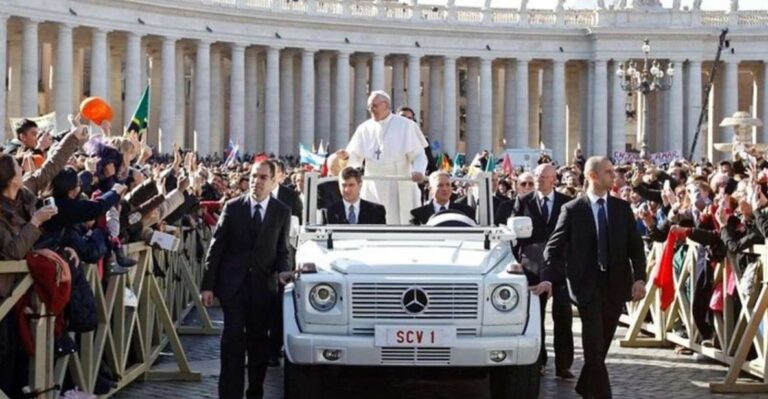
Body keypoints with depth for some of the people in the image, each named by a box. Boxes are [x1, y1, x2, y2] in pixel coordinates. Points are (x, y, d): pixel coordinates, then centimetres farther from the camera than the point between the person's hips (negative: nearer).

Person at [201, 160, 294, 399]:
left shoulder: (282, 212, 3)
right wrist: (208, 285, -4)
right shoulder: (233, 207, 0)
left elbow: (282, 250, 9)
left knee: (258, 341, 7)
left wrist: (282, 271, -13)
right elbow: (216, 247, 0)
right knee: (233, 339, -7)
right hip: (233, 283, -1)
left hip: (263, 286, 1)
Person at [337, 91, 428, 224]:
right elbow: (357, 158, 10)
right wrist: (347, 155, -14)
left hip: (399, 188, -3)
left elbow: (419, 155, -4)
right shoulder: (365, 128, 7)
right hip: (373, 188, 3)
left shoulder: (406, 126, -3)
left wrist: (418, 171, -25)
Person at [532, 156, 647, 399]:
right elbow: (554, 246, -3)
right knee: (594, 344, -8)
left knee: (602, 343, 10)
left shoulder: (622, 208, 8)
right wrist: (548, 279, -16)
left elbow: (635, 246, 6)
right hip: (587, 284, -3)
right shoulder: (572, 210, -1)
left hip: (616, 283, 4)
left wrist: (639, 278, -8)